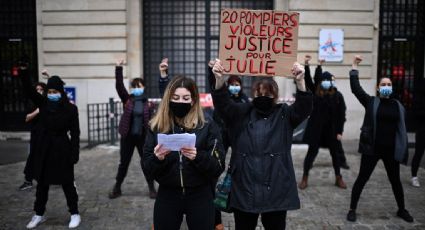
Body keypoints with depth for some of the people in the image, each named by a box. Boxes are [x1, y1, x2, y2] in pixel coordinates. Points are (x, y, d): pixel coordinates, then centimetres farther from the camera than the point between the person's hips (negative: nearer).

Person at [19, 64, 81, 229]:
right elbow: (29, 90, -11)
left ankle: (75, 214, 17)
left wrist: (75, 154, -12)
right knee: (42, 183, 14)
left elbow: (75, 133, -8)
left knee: (67, 183, 5)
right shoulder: (43, 103, 1)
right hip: (43, 149, 4)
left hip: (62, 149, -4)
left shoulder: (70, 109, -9)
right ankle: (39, 214, 29)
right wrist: (24, 72, -27)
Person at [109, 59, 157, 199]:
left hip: (143, 137, 0)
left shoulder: (148, 103, -1)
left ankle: (152, 188, 22)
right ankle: (117, 188, 25)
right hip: (128, 136, 1)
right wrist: (118, 69, -22)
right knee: (123, 163, 10)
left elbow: (151, 121, 1)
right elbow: (119, 86, -14)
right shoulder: (127, 100, -1)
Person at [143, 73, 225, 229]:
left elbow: (219, 166, -8)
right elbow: (147, 168, 0)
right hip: (167, 196, 2)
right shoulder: (156, 127, 0)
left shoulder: (208, 127, -5)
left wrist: (198, 157, -25)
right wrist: (157, 158, -20)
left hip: (200, 197, -1)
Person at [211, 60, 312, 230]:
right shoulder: (242, 113, 5)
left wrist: (300, 81, -28)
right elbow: (223, 104, -9)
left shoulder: (284, 115, 4)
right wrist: (219, 79, -27)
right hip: (244, 189, 1)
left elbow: (304, 107, -11)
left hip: (276, 190, 0)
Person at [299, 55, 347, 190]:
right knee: (312, 152, 4)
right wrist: (306, 65, -27)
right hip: (316, 128, 0)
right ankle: (305, 178, 15)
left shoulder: (337, 96, -5)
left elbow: (341, 115, -4)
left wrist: (339, 131, -7)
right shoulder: (316, 92, -1)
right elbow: (308, 81, -13)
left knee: (334, 153, 13)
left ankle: (338, 178, 30)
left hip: (331, 129, 0)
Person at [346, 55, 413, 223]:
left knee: (395, 180, 17)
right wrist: (355, 66, -11)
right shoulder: (371, 102, -1)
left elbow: (402, 129, 7)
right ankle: (352, 209, 16)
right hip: (371, 148, -2)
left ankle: (402, 210, 37)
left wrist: (404, 150, 4)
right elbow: (355, 88, -10)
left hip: (391, 150, 3)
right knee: (362, 179, 3)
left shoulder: (398, 106, 4)